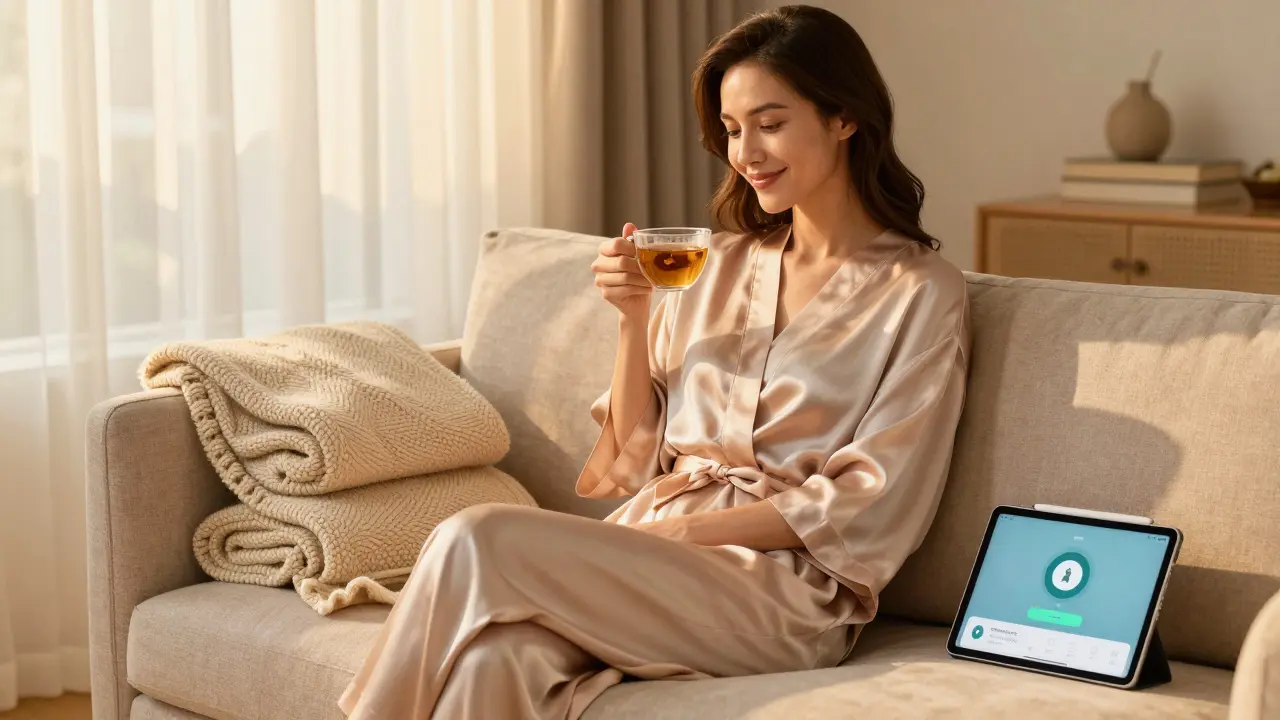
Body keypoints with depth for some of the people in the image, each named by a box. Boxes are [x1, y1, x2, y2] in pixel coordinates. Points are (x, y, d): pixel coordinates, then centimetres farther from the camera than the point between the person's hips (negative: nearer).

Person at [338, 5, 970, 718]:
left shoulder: (923, 291, 2)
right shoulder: (721, 264, 19)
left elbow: (870, 506, -6)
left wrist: (682, 529, -12)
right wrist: (634, 318, 1)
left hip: (784, 587, -4)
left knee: (479, 544, -26)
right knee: (498, 659, -32)